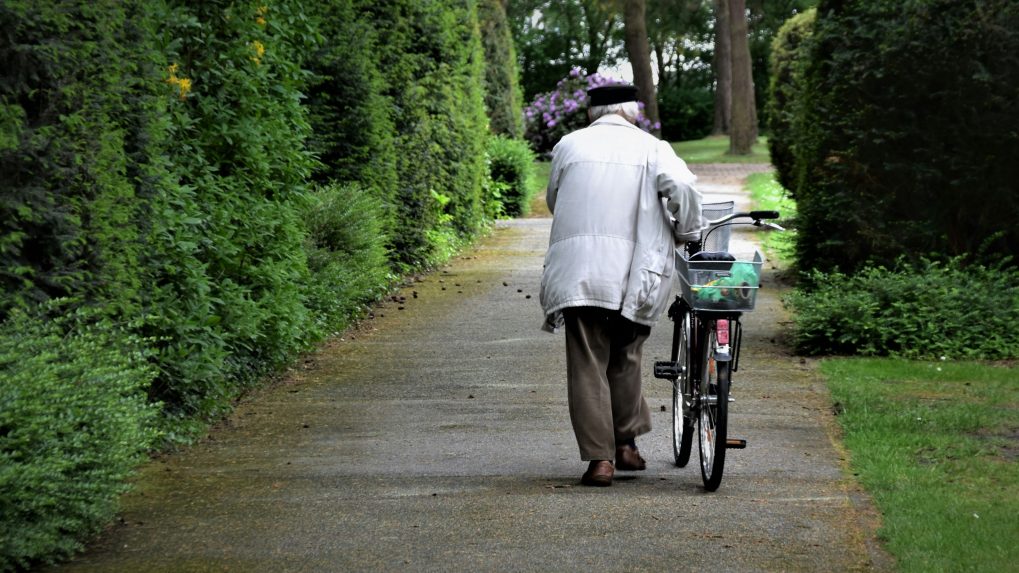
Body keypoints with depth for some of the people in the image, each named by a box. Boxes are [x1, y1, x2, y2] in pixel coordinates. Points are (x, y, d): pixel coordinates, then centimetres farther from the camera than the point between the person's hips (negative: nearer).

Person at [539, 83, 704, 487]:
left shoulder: (569, 145, 11)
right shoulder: (650, 147, 5)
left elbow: (553, 199, 21)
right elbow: (683, 187, -10)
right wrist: (686, 233, 6)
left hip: (576, 269, 0)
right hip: (631, 272, 0)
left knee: (587, 363, 1)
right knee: (625, 357, 18)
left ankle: (600, 458, -4)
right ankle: (626, 444, 21)